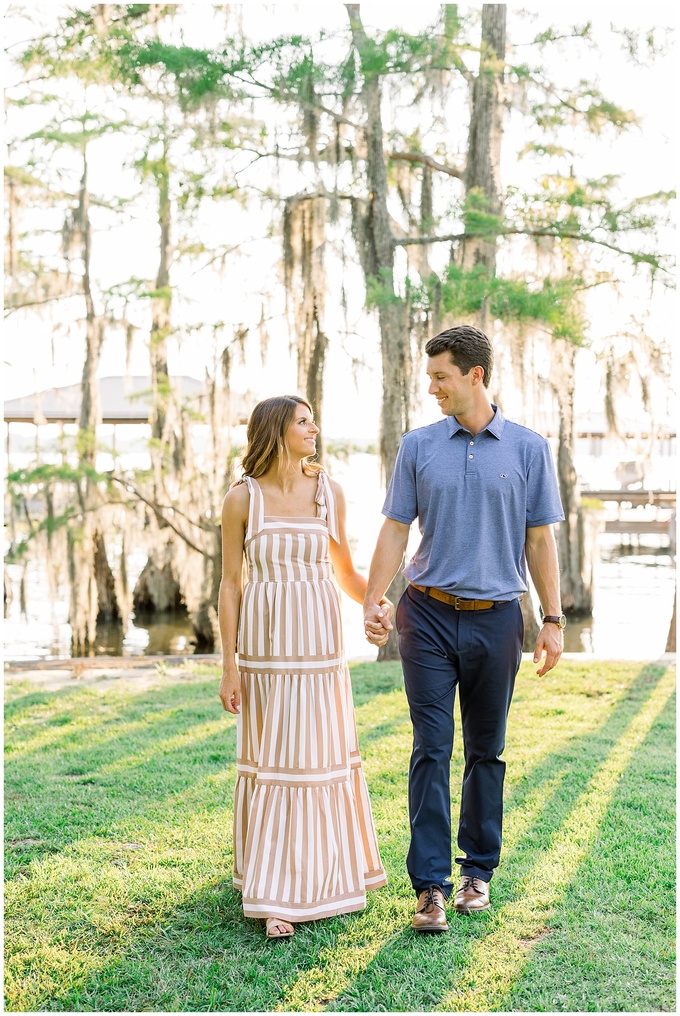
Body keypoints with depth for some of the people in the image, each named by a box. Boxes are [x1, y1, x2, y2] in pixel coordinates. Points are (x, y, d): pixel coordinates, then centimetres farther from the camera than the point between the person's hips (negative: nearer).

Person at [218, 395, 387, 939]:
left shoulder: (329, 491, 4)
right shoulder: (242, 498, -3)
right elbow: (230, 583, 0)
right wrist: (228, 666, -4)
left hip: (319, 636, 2)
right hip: (265, 640, -2)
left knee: (324, 750, 7)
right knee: (271, 757, 1)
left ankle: (325, 877, 24)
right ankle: (276, 894, 9)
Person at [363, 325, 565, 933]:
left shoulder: (528, 449, 3)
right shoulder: (418, 447, 5)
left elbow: (540, 540, 5)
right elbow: (395, 530, 7)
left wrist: (553, 620, 1)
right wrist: (373, 601, -2)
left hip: (496, 618, 0)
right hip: (428, 615, 0)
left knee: (486, 751, 10)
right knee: (432, 750, -4)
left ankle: (479, 871, 23)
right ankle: (432, 885, 0)